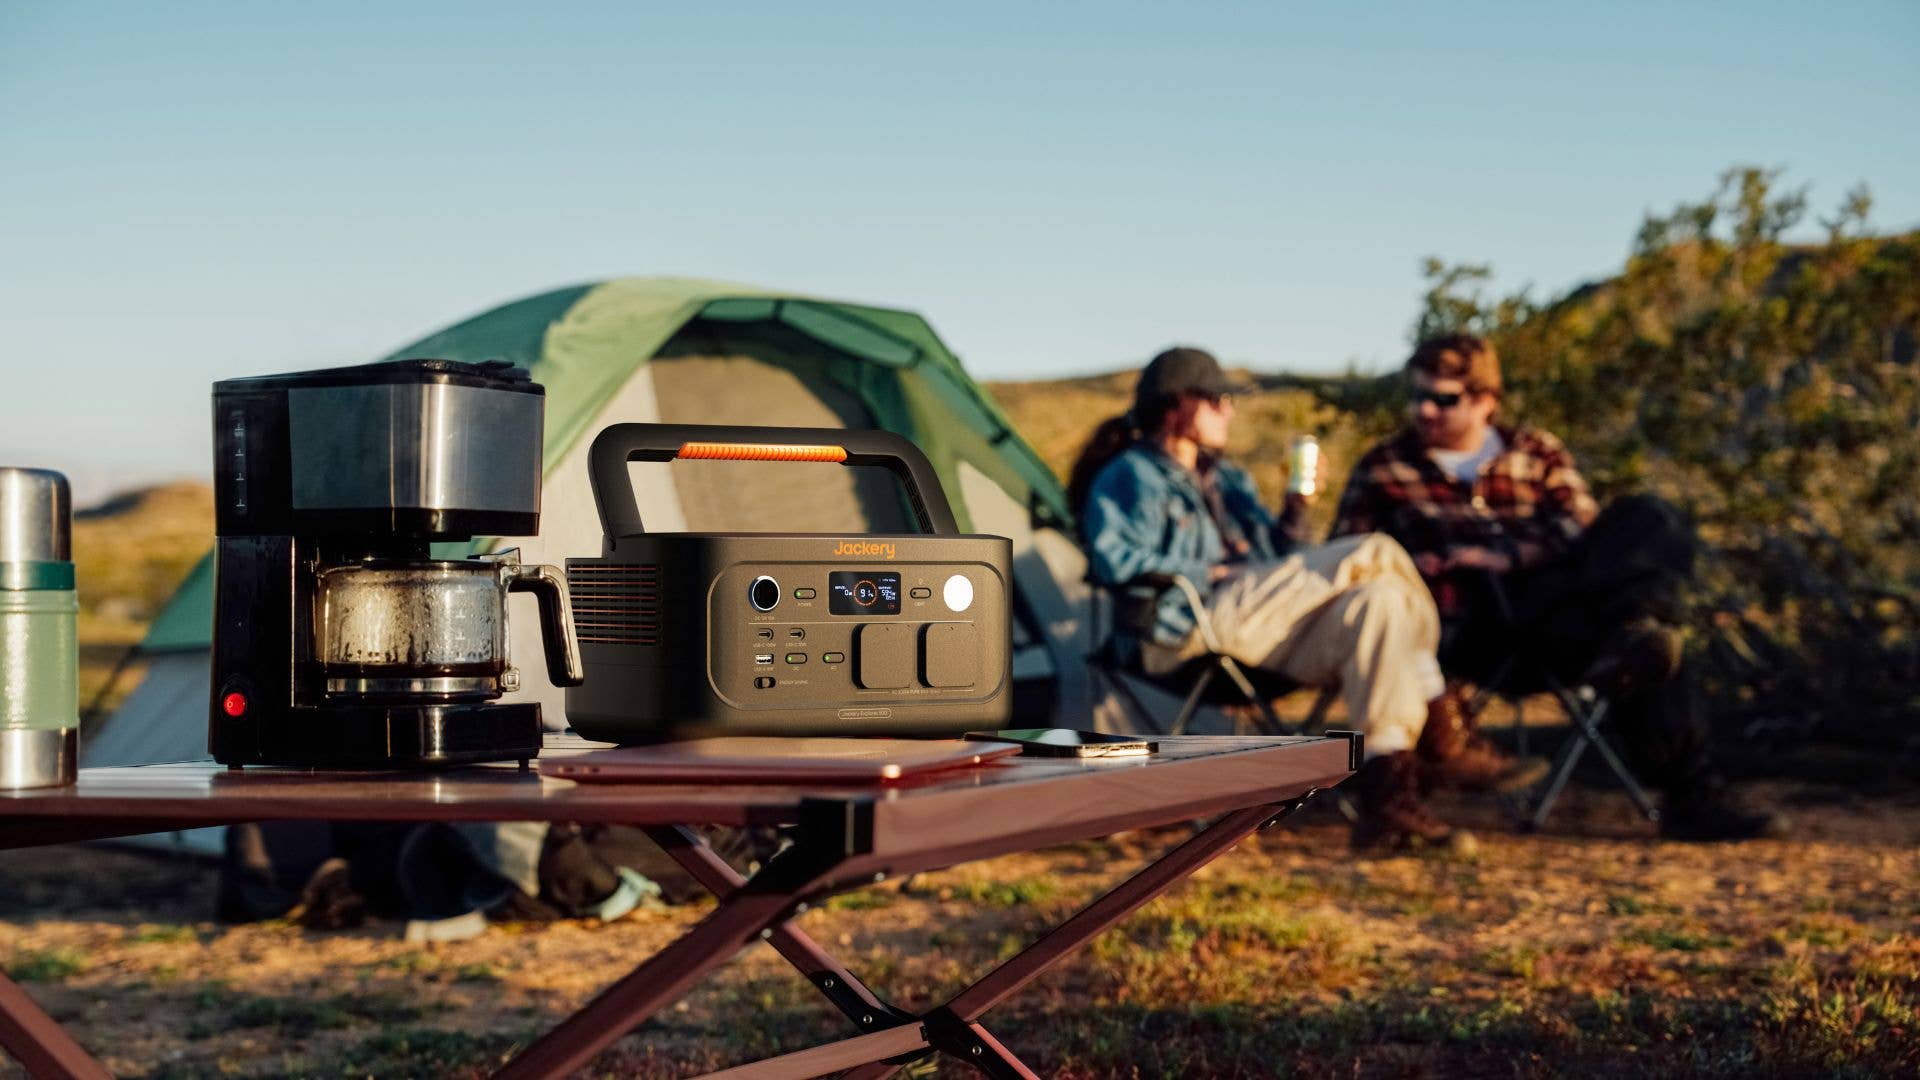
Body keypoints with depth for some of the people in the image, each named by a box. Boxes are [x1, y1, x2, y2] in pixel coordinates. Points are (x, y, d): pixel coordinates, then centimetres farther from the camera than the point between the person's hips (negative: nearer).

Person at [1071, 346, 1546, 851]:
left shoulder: (1224, 480, 31)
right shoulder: (1130, 478, 6)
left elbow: (1276, 555, 26)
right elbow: (1116, 562, -12)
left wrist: (1297, 506, 10)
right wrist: (1208, 573, -12)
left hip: (1257, 618, 8)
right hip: (1191, 626, -8)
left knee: (1377, 602, -21)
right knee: (1374, 554, -19)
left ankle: (1386, 790, -30)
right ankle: (1446, 742, -21)